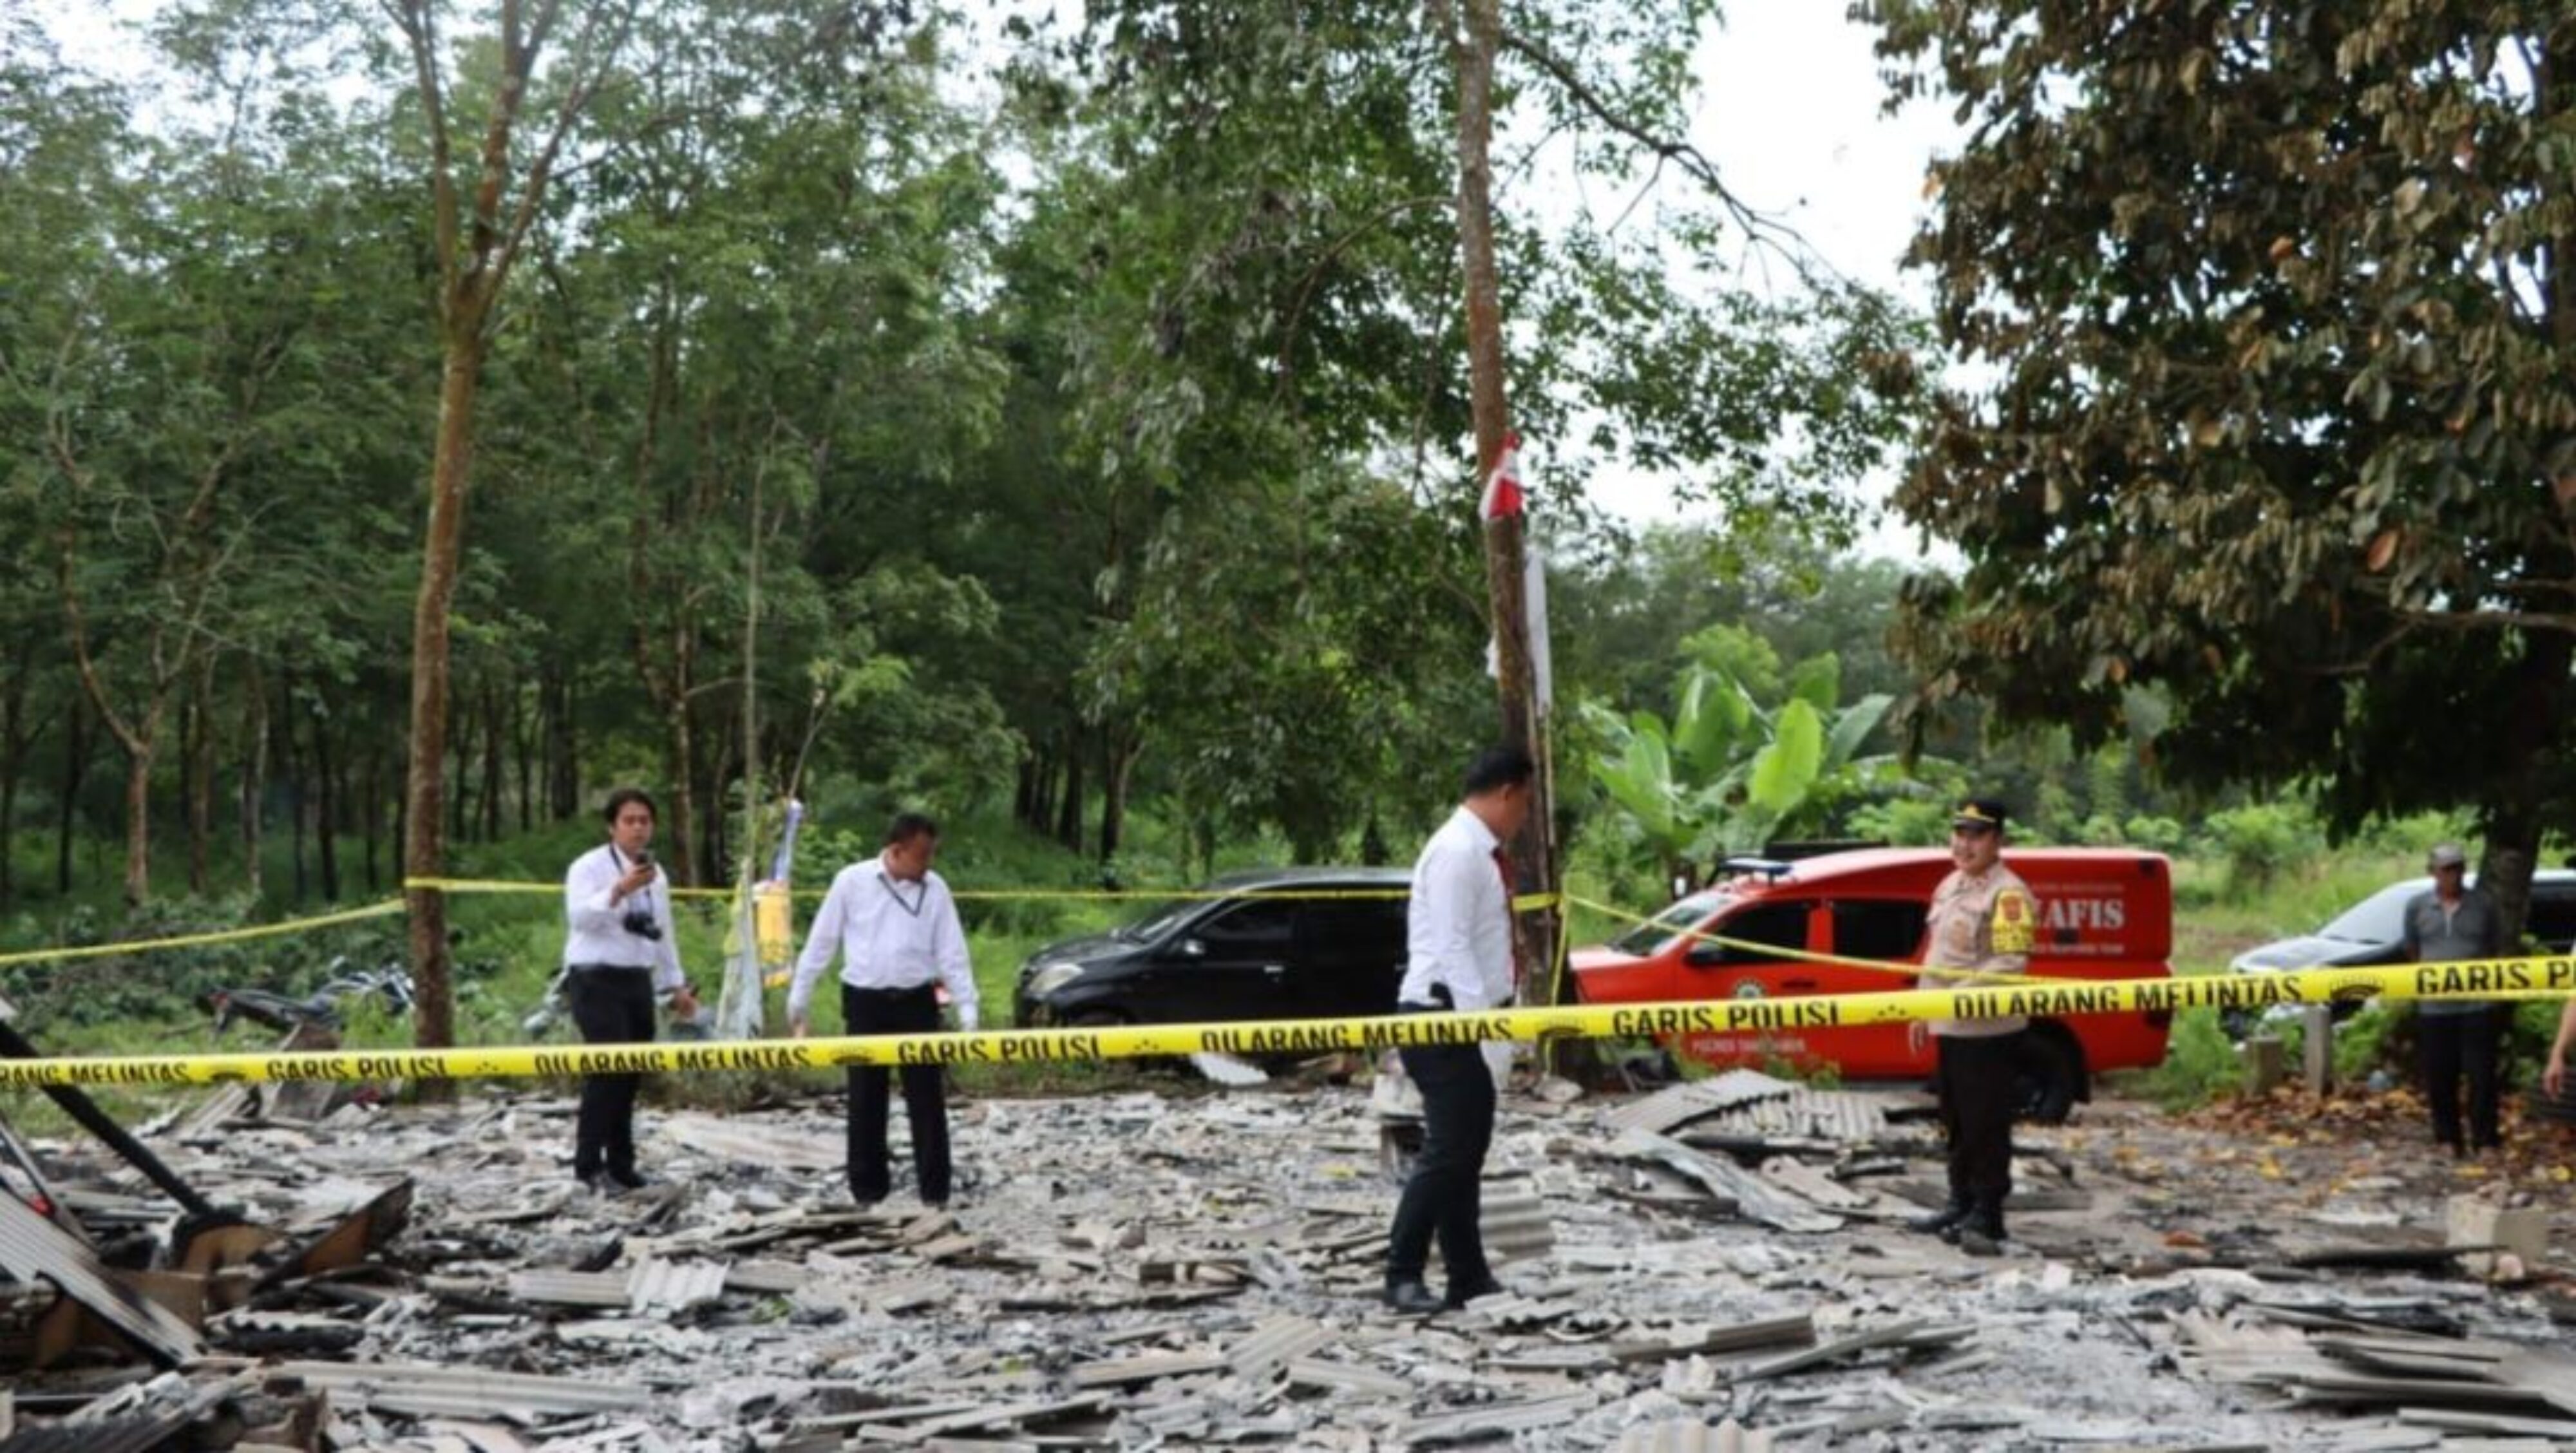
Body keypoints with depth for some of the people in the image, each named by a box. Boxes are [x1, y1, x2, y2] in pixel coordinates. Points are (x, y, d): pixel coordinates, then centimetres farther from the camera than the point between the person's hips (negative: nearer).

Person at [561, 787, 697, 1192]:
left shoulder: (656, 873, 14)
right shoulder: (589, 867, -7)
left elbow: (664, 932, 22)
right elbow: (580, 916, -24)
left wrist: (676, 985, 21)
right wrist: (620, 890, -37)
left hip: (637, 981, 7)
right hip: (596, 980, -7)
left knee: (632, 1072, 8)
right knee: (608, 1068, -14)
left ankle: (620, 1162, 18)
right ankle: (589, 1163, -7)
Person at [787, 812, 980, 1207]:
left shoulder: (935, 889, 0)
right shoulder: (851, 881, -5)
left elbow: (952, 954, 1)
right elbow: (821, 943, 3)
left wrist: (967, 1012, -4)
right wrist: (798, 1000, 6)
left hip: (916, 1002, 1)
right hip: (865, 1001, -1)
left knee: (927, 1099, 1)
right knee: (865, 1101, 6)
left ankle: (935, 1189, 8)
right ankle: (868, 1188, 17)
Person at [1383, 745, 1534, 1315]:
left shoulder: (1481, 852, 14)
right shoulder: (1458, 851, -16)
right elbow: (1450, 946, -22)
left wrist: (1495, 1011, 13)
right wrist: (1483, 1014, -25)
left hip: (1462, 1018, 10)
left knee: (1466, 1150, 13)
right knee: (1448, 1151, -11)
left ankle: (1469, 1278, 19)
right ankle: (1403, 1276, -6)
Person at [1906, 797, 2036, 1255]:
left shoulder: (2008, 894, -15)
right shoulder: (1949, 886, 15)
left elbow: (2011, 963, -23)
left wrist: (1958, 996, -28)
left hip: (1989, 1030, -9)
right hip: (1949, 1028, 9)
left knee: (1986, 1126, -5)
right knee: (1956, 1123, 17)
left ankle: (1986, 1218, 1)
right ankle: (1961, 1204, 29)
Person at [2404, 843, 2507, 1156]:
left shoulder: (2483, 904, 3)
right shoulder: (2417, 906, 5)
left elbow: (2497, 950, 10)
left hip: (2478, 1004, -1)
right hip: (2434, 1007, 1)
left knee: (2482, 1076, -1)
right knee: (2440, 1077, 6)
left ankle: (2486, 1139, 6)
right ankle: (2447, 1138, 18)